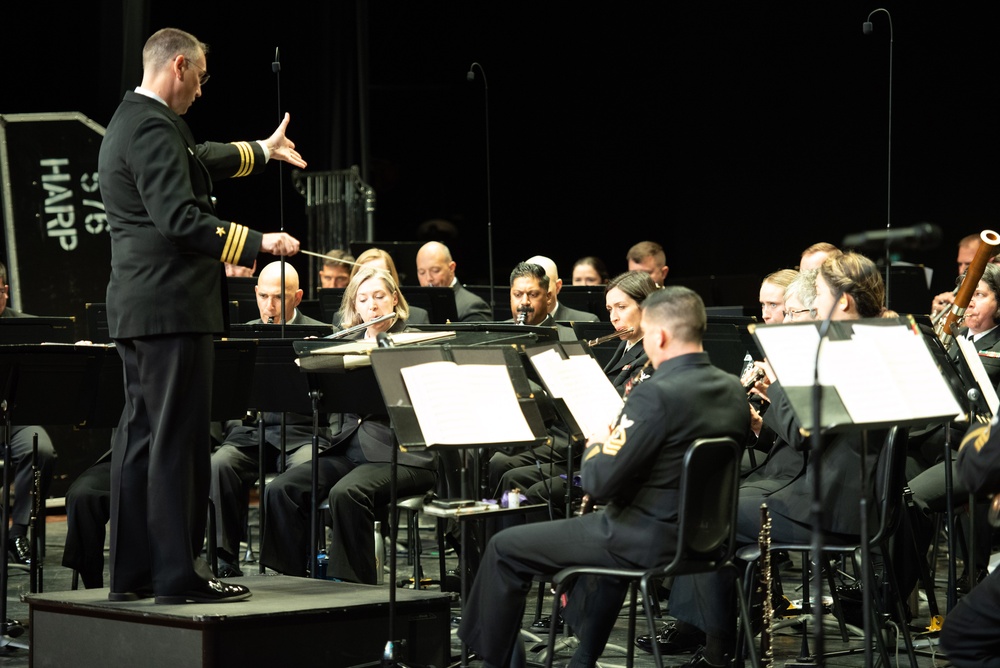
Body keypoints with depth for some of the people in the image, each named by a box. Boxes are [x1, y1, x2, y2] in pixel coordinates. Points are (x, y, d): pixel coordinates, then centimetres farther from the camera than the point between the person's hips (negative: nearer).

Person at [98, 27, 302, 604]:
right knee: (178, 439, -7)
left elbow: (195, 161, 36)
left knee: (142, 437, 12)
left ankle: (133, 572, 16)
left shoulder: (132, 122, 18)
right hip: (171, 304, -11)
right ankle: (179, 573, -5)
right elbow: (181, 219, -24)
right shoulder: (154, 128, -15)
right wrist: (257, 243, -22)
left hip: (139, 306, 11)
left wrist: (261, 151, 47)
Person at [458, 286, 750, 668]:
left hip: (649, 542, -8)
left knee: (505, 548, 6)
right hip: (705, 535, 8)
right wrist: (616, 444, 15)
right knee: (601, 529, 40)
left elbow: (599, 483, -22)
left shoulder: (658, 394, -24)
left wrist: (597, 446, -1)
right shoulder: (732, 390, 1)